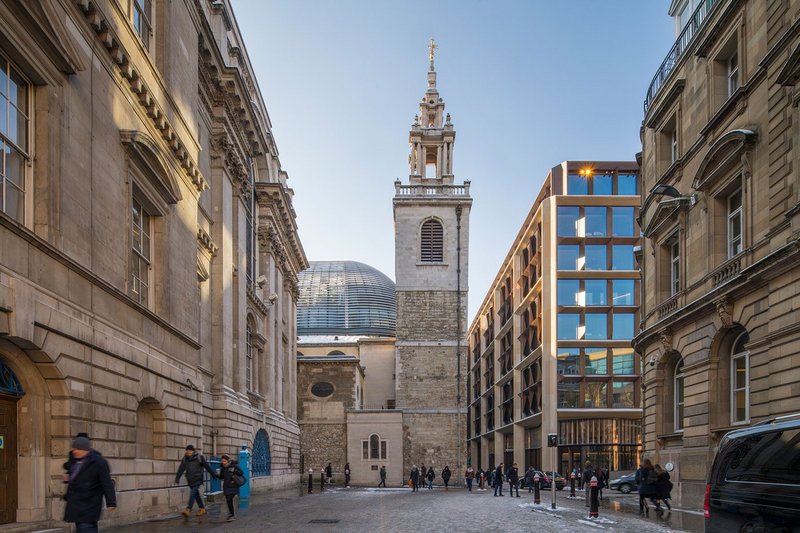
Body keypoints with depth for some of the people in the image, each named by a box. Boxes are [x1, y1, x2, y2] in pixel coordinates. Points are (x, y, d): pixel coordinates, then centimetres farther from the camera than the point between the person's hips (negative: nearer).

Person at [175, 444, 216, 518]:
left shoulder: (199, 458, -7)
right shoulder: (185, 459, 3)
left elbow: (207, 467, 0)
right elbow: (181, 469, -6)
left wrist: (213, 475, 7)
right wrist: (177, 478, -19)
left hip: (197, 479, -5)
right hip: (190, 480, 5)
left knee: (192, 493, -16)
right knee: (196, 495, 13)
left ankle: (188, 510, -23)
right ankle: (202, 508, 25)